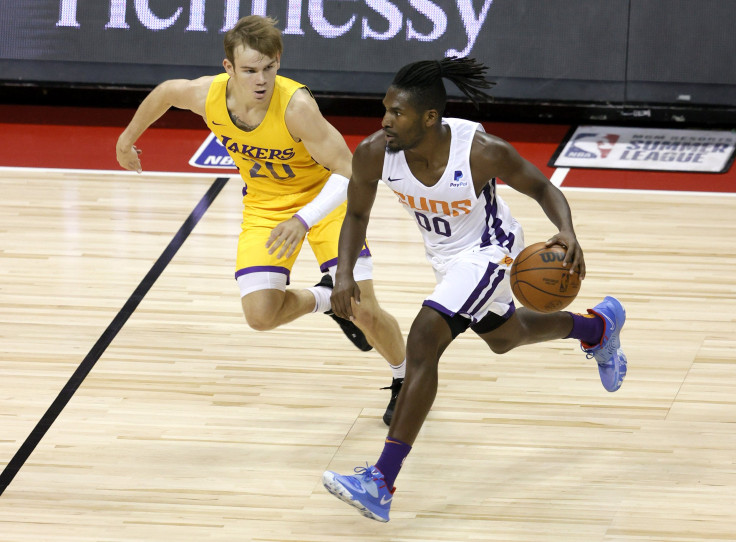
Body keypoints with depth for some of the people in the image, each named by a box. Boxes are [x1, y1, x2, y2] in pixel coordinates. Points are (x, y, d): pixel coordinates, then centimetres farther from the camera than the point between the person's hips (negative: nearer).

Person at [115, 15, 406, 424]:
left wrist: (305, 221, -48)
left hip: (323, 198, -4)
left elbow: (348, 171, -35)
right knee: (261, 314, -12)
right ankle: (326, 298, 21)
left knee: (365, 311, -11)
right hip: (266, 205, 4)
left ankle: (405, 383, 20)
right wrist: (129, 138, 17)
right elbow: (166, 91, 1)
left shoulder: (296, 106, -36)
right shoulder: (207, 95, -23)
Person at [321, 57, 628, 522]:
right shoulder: (373, 154, -24)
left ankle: (381, 486, -24)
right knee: (504, 337, 29)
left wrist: (567, 231, -36)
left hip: (487, 252, -7)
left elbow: (542, 188, -17)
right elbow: (357, 215, -5)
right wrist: (345, 274, -21)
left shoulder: (483, 152, -34)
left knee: (422, 343, -23)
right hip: (445, 255, 7)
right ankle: (599, 325, 59)